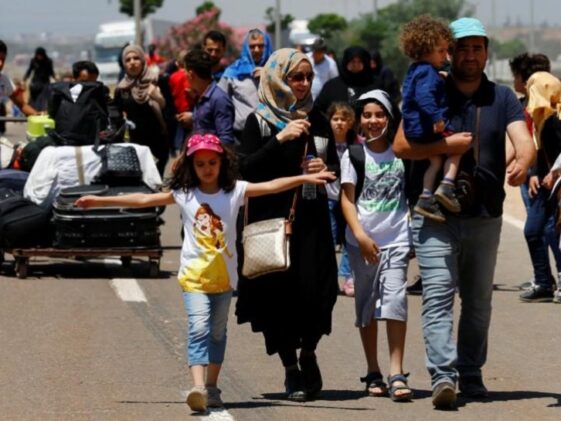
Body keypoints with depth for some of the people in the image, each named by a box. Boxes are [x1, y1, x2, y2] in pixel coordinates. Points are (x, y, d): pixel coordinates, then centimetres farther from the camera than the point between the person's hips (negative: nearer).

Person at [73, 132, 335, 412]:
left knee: (217, 332, 12)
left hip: (224, 275, 2)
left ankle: (211, 386, 25)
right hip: (194, 274, -2)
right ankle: (198, 387, -29)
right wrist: (100, 201, 4)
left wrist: (306, 178, -17)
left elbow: (271, 187, -6)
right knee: (198, 329, -17)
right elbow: (143, 200, 4)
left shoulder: (235, 191, 1)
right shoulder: (183, 194, 2)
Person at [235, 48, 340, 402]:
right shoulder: (259, 122, -1)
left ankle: (308, 353, 21)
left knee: (318, 291, -6)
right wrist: (280, 139, -19)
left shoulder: (316, 121, 11)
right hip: (271, 219, -3)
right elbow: (246, 168, -10)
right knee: (280, 292, -2)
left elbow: (335, 164, 19)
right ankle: (291, 369, 13)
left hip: (312, 219, 3)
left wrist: (326, 168, -4)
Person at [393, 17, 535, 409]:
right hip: (435, 217, -3)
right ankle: (443, 375, -23)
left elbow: (525, 141, -9)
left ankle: (471, 374, 20)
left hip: (485, 217, 3)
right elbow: (401, 145, -4)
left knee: (478, 300, 10)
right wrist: (447, 145, -16)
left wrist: (522, 162, -32)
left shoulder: (502, 98, 7)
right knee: (438, 295, -13)